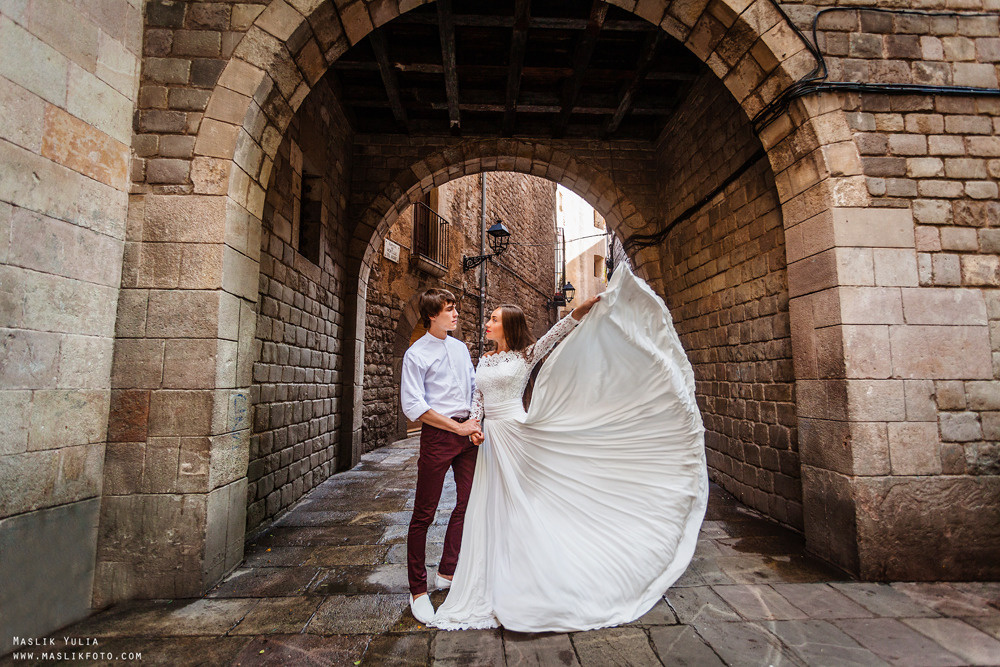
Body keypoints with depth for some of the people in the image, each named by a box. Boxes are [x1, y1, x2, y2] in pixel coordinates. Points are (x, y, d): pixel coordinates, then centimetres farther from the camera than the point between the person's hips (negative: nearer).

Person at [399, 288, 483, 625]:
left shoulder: (461, 348, 13)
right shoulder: (416, 354, -7)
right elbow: (412, 405, -14)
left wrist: (476, 422, 5)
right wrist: (458, 427, -15)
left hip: (467, 433, 7)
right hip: (438, 434, -7)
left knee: (467, 504, 13)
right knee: (424, 514, 1)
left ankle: (447, 572, 32)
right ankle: (418, 590, 17)